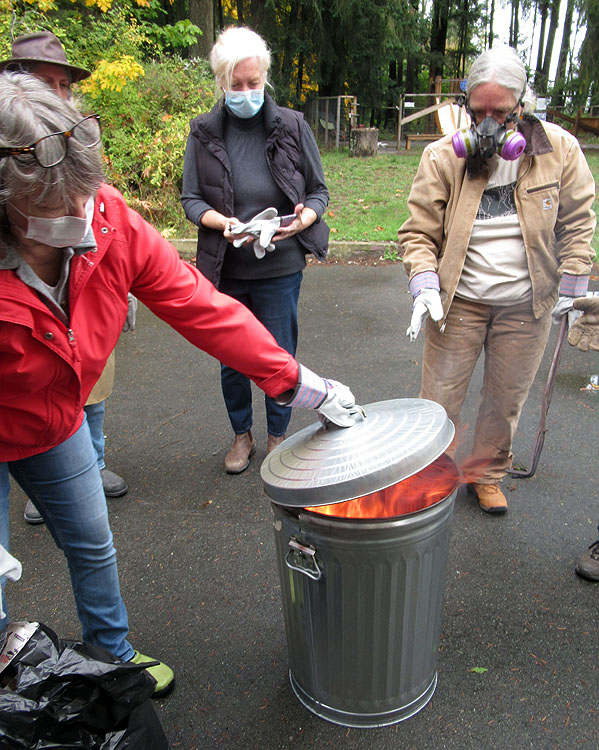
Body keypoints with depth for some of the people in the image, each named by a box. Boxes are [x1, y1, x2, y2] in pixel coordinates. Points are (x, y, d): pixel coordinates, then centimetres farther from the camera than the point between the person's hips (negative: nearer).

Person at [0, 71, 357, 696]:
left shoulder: (109, 221, -24)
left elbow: (197, 305, -20)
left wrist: (295, 381, -18)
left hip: (57, 424, 4)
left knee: (93, 545, 19)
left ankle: (114, 655, 46)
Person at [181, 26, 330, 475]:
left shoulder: (292, 127, 0)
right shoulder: (204, 133, 1)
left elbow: (319, 191, 5)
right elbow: (191, 198, 2)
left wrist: (303, 218, -17)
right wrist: (223, 223, -18)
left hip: (280, 268, -1)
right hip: (225, 269, 2)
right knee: (231, 358, 12)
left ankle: (278, 437, 31)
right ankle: (242, 434, 35)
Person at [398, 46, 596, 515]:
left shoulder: (561, 150, -4)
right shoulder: (442, 158, -9)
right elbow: (419, 231, -6)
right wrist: (425, 286, -20)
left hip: (526, 305, 2)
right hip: (458, 301, -1)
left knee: (507, 399, 13)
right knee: (440, 397, 5)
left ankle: (486, 473, 36)